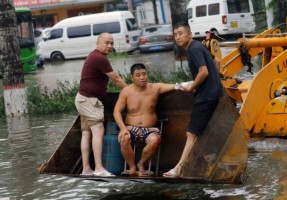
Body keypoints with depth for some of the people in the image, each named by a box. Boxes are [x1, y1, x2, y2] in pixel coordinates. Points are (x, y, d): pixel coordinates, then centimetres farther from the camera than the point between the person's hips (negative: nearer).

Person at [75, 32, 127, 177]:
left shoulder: (95, 56, 17)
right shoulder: (100, 58, -17)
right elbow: (116, 79, -12)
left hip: (85, 99, 11)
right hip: (89, 99, -11)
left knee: (86, 133, 6)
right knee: (98, 130, -18)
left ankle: (86, 169, 3)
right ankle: (99, 169, -26)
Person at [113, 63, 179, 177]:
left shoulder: (155, 88, 2)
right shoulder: (126, 91, 0)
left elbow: (174, 86, -5)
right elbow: (117, 111, -1)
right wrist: (123, 128, -17)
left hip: (150, 129, 0)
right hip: (131, 128, 0)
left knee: (155, 140, -35)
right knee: (124, 139, -35)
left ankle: (141, 164, -5)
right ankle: (132, 167, -9)